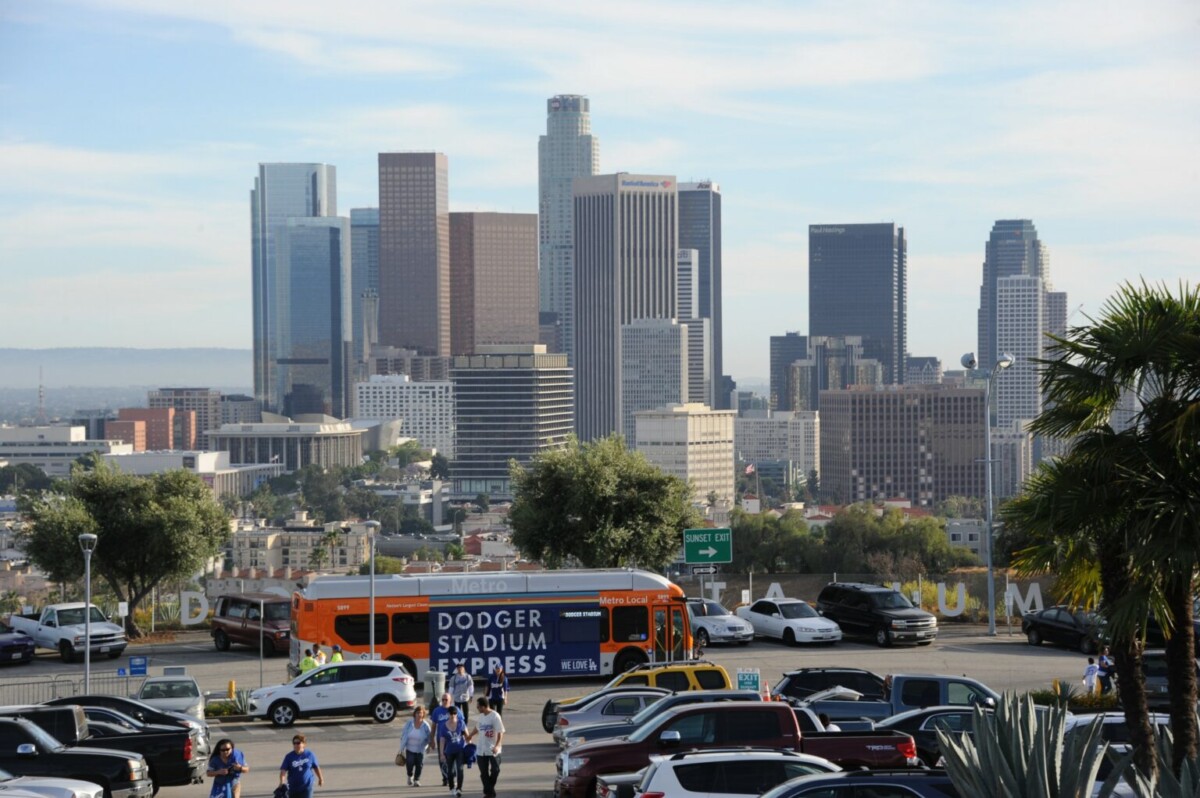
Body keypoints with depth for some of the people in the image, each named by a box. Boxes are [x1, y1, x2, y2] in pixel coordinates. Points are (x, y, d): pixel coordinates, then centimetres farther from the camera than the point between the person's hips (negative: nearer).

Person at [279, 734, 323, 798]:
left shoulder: (310, 755, -5)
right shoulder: (289, 757, -8)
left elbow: (316, 767, 10)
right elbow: (283, 770, -14)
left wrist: (320, 778, 21)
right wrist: (282, 782, -31)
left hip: (307, 788, -1)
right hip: (293, 788, 1)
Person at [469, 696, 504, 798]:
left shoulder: (495, 716, -16)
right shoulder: (481, 716, 6)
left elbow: (500, 732, -19)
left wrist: (497, 746, -29)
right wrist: (470, 735, 38)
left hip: (493, 750, -6)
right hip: (481, 750, 6)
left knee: (495, 771, -3)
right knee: (483, 772, 5)